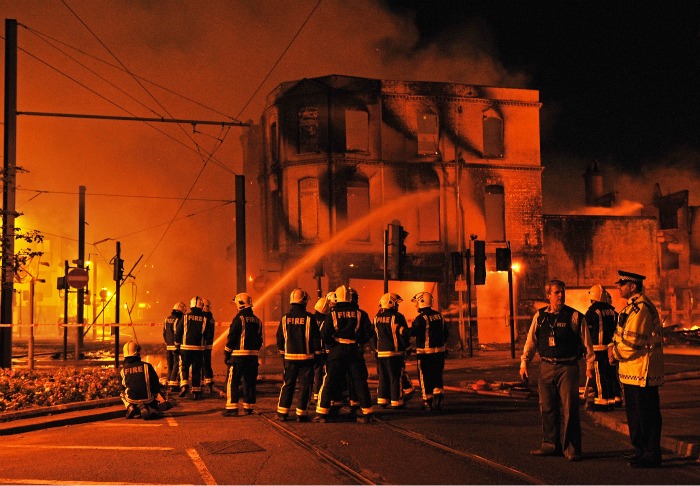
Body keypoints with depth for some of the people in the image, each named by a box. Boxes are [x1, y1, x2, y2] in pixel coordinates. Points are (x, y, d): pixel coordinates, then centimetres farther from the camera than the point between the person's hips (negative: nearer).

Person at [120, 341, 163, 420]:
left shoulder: (122, 369, 3)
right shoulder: (147, 366, 0)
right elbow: (156, 384, 5)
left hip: (131, 399, 2)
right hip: (147, 398, -1)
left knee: (123, 394, 34)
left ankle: (130, 407, 5)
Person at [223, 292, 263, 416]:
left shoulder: (239, 318, -9)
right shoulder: (257, 320, 12)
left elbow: (232, 337, -10)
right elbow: (260, 340, 15)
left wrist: (226, 354, -2)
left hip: (238, 355, -6)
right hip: (253, 356, 7)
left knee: (232, 382, -3)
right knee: (250, 382, 12)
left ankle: (232, 408, -9)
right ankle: (249, 407, 14)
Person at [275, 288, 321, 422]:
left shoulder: (285, 318, 1)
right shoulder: (309, 318, -9)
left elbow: (280, 339, 8)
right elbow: (316, 339, -7)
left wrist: (283, 353, 22)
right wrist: (316, 352, 6)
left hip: (290, 357, 3)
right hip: (306, 357, -3)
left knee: (287, 385, 11)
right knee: (304, 386, 3)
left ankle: (282, 412, 9)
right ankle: (301, 413, 3)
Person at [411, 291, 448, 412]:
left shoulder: (421, 318, -14)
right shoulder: (439, 316, 9)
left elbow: (412, 332, -23)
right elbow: (445, 333, 16)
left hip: (425, 352, -6)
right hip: (439, 351, 6)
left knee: (425, 378, 4)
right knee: (437, 376, 14)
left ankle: (428, 403, 9)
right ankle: (438, 398, 1)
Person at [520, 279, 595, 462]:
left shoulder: (575, 316, -3)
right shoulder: (540, 316, 7)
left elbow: (586, 342, 0)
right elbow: (531, 341, 12)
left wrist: (589, 366, -3)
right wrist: (524, 363, 8)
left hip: (567, 367, -4)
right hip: (546, 367, 4)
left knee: (570, 409, -4)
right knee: (547, 409, 9)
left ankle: (571, 448, 5)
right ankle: (550, 445, 21)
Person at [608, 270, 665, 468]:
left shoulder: (641, 307, -19)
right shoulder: (632, 306, 15)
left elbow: (632, 341, -23)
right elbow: (621, 333, 20)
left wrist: (615, 354, -9)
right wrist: (612, 346, 2)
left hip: (642, 370, -11)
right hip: (632, 370, 11)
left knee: (647, 414, -2)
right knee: (634, 413, 17)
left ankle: (651, 456, 5)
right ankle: (640, 451, 26)